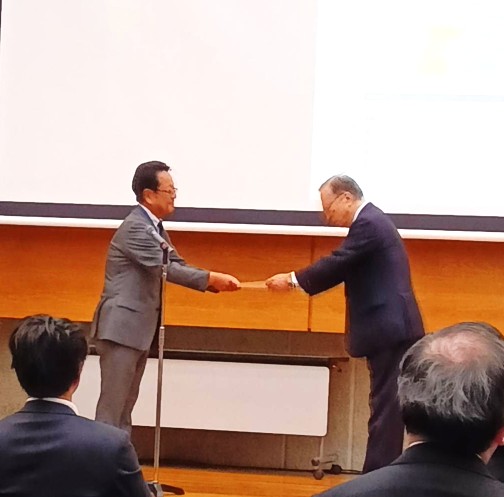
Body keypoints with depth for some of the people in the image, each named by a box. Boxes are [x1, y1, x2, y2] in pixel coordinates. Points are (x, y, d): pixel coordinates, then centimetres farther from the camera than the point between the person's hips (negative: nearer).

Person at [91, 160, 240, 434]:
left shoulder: (155, 227, 14)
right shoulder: (135, 228, -17)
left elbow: (177, 265, 12)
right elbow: (167, 269, -21)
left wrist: (215, 283, -3)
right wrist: (211, 278, -16)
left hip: (138, 328, 10)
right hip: (121, 327, -10)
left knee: (126, 403, 12)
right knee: (112, 403, -8)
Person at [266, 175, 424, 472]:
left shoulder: (368, 223, -14)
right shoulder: (371, 221, 19)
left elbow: (337, 263, -17)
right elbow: (344, 268, 20)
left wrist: (294, 279, -6)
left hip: (390, 328, -11)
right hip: (391, 328, 11)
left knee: (386, 406, -7)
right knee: (388, 405, 12)